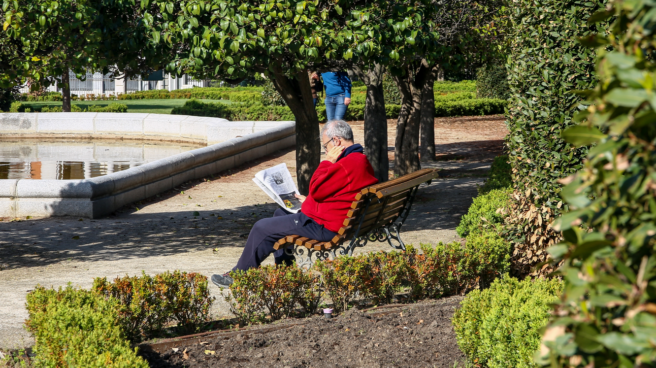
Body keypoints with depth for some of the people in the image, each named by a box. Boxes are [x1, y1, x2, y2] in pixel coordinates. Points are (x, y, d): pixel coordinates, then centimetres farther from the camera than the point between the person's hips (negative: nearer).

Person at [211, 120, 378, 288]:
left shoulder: (349, 164, -25)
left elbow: (316, 190, -22)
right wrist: (308, 201, 14)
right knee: (280, 213, 30)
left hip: (323, 226, -11)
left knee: (262, 228, -3)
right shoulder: (361, 159, 10)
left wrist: (328, 162, -13)